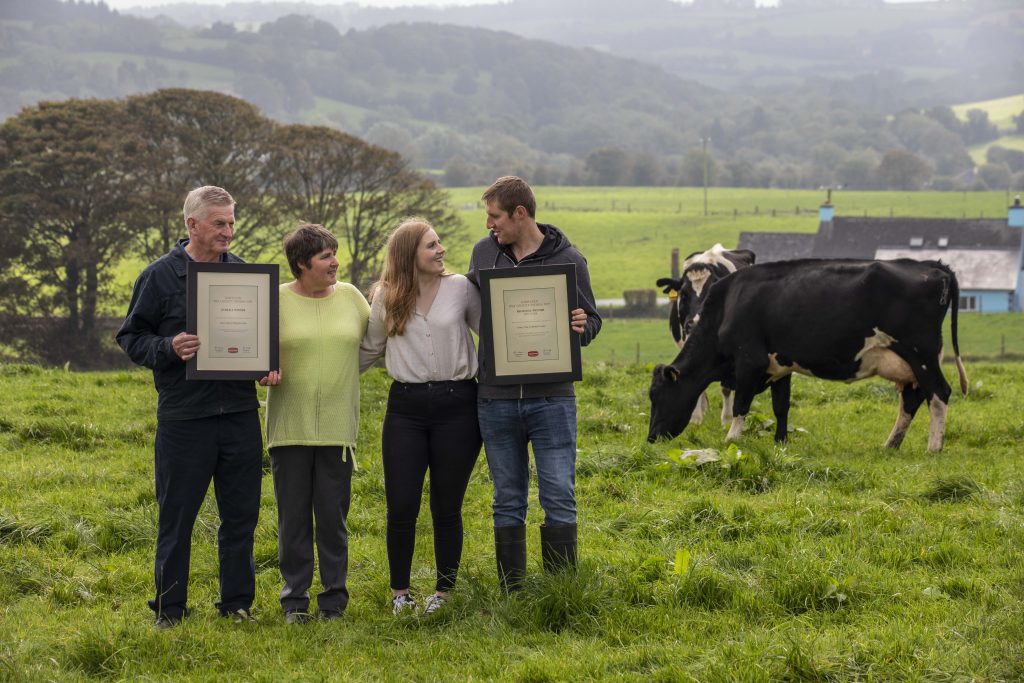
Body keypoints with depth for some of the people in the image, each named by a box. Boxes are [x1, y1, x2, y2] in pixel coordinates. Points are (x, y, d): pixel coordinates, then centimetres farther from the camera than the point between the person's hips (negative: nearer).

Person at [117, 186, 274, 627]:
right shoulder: (160, 276, -3)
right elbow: (130, 338, 0)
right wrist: (168, 348, -19)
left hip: (240, 413, 4)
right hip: (184, 420, -4)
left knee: (241, 515, 9)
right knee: (176, 517, 3)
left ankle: (237, 603, 21)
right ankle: (169, 609, 14)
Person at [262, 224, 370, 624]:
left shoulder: (350, 297, 7)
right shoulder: (276, 301, 0)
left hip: (337, 426, 1)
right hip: (289, 427, -1)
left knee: (333, 516, 5)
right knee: (293, 516, 3)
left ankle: (334, 598, 14)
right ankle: (295, 599, 12)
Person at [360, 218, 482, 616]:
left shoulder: (460, 288, 2)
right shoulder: (386, 297, 5)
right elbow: (370, 350, 17)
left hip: (456, 405, -1)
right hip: (406, 408, 1)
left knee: (446, 508, 5)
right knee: (401, 507, -1)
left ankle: (444, 593, 17)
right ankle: (399, 593, 14)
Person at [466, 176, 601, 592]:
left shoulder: (567, 259, -2)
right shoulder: (484, 252, 6)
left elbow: (591, 321, 4)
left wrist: (581, 326, -19)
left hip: (552, 398, -3)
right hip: (496, 399, 3)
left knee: (559, 499, -1)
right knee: (508, 502, 9)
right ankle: (511, 594, 16)